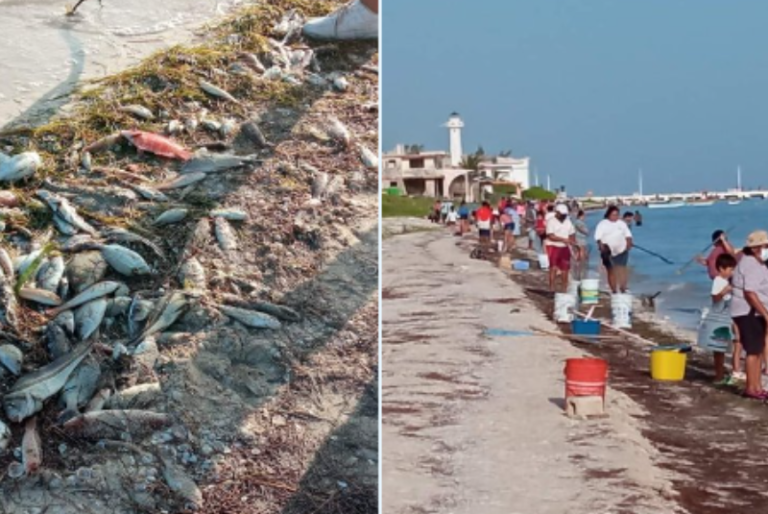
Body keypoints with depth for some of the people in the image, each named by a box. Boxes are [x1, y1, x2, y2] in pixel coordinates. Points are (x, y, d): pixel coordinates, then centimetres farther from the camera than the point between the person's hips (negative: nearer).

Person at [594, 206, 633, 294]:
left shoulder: (622, 223, 10)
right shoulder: (602, 224, -1)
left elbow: (628, 234, 17)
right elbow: (598, 237, -9)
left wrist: (629, 243, 0)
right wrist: (601, 245, -24)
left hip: (621, 250, 2)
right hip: (608, 252, -2)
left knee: (621, 269, -11)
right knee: (611, 271, 4)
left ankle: (623, 289, -11)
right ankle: (614, 291, 10)